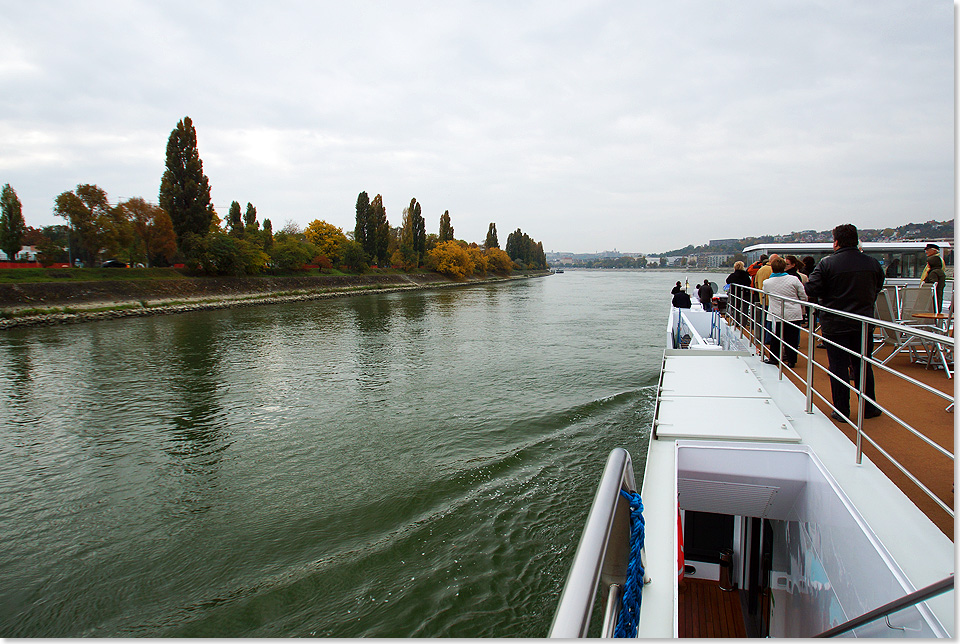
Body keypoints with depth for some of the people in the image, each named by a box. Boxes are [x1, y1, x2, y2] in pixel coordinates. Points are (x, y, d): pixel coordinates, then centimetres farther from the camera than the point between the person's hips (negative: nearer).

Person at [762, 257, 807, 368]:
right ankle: (791, 360, 10)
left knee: (776, 337, 13)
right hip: (794, 314, -1)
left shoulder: (766, 283, -4)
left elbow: (765, 293, 16)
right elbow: (803, 297, 0)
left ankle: (773, 358, 22)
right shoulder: (794, 279, -8)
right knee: (792, 338, 6)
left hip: (777, 315, 1)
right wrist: (802, 310, 15)